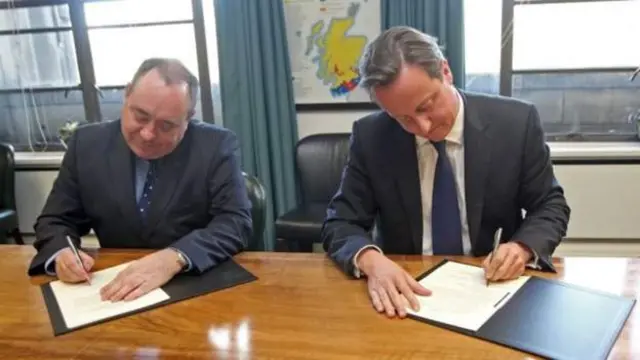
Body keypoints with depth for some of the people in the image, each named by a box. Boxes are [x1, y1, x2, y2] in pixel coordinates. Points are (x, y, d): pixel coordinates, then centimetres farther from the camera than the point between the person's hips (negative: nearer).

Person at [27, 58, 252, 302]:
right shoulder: (88, 143, -1)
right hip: (116, 287, 3)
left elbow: (236, 222, -15)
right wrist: (61, 254, -17)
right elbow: (55, 221, 5)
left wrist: (174, 258, -30)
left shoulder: (217, 146, -9)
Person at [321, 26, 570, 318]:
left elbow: (551, 207, 1)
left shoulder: (516, 123, -9)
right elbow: (340, 223, -5)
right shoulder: (370, 137, -8)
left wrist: (524, 247, -19)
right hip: (406, 288, 0)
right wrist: (370, 260, -25)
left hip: (492, 285, 1)